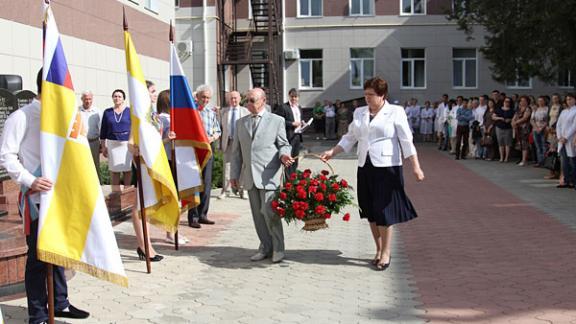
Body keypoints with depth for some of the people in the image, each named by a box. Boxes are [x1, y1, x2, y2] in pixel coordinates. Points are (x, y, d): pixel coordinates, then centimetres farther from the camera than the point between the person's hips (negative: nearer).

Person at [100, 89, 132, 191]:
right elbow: (103, 130, 11)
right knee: (114, 170, 0)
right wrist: (103, 146, 7)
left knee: (127, 169, -1)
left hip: (127, 143, -1)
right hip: (112, 144, 2)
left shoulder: (130, 112, 3)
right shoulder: (107, 112, 8)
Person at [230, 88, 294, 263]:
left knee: (269, 212, -11)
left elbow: (284, 144, 5)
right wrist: (234, 173, 11)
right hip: (250, 175, 5)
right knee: (258, 214, 8)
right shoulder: (241, 122, 14)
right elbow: (236, 150, 16)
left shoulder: (276, 120, 3)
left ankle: (278, 249, 5)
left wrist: (284, 155, -17)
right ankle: (265, 247, 20)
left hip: (269, 174, -5)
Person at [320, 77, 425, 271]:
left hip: (387, 167, -5)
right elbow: (350, 138, 14)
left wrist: (415, 166, -14)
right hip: (365, 167, 5)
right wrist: (332, 152, 3)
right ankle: (378, 250, 23)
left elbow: (406, 141, -7)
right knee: (370, 211, 9)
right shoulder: (359, 113, 11)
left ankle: (386, 253, 9)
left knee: (384, 211, -3)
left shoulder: (395, 112, -3)